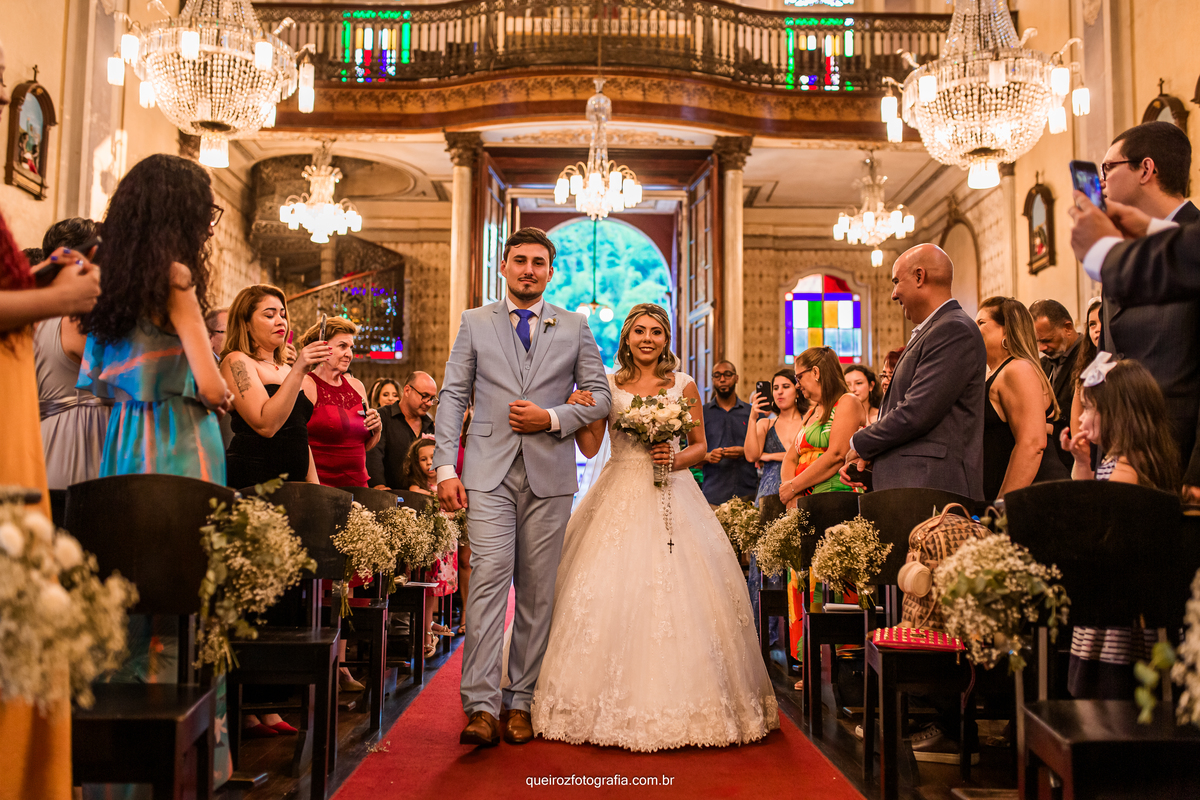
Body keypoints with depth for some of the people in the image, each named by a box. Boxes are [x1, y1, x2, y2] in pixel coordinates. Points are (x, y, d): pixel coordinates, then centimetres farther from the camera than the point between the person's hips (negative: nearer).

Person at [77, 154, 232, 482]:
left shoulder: (113, 273, 10)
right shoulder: (173, 275, -13)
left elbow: (91, 376, 19)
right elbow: (211, 387, -19)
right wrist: (221, 397, 1)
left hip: (121, 437, 8)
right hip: (175, 443, -8)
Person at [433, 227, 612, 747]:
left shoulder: (574, 327, 12)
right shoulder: (475, 323, 11)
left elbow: (600, 396, 9)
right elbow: (453, 396, 6)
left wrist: (552, 418, -9)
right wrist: (445, 468, -3)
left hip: (549, 475, 1)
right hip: (489, 474, -1)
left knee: (538, 591, 4)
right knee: (489, 579, -11)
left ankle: (520, 702, 13)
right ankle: (481, 705, -9)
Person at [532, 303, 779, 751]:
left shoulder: (684, 386, 7)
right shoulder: (607, 385, 7)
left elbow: (700, 446, 11)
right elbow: (590, 446, 1)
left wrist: (677, 459, -9)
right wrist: (576, 406, -13)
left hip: (670, 496, 0)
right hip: (619, 497, 0)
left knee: (675, 592, -5)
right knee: (607, 595, -6)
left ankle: (673, 700, 9)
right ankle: (615, 701, 7)